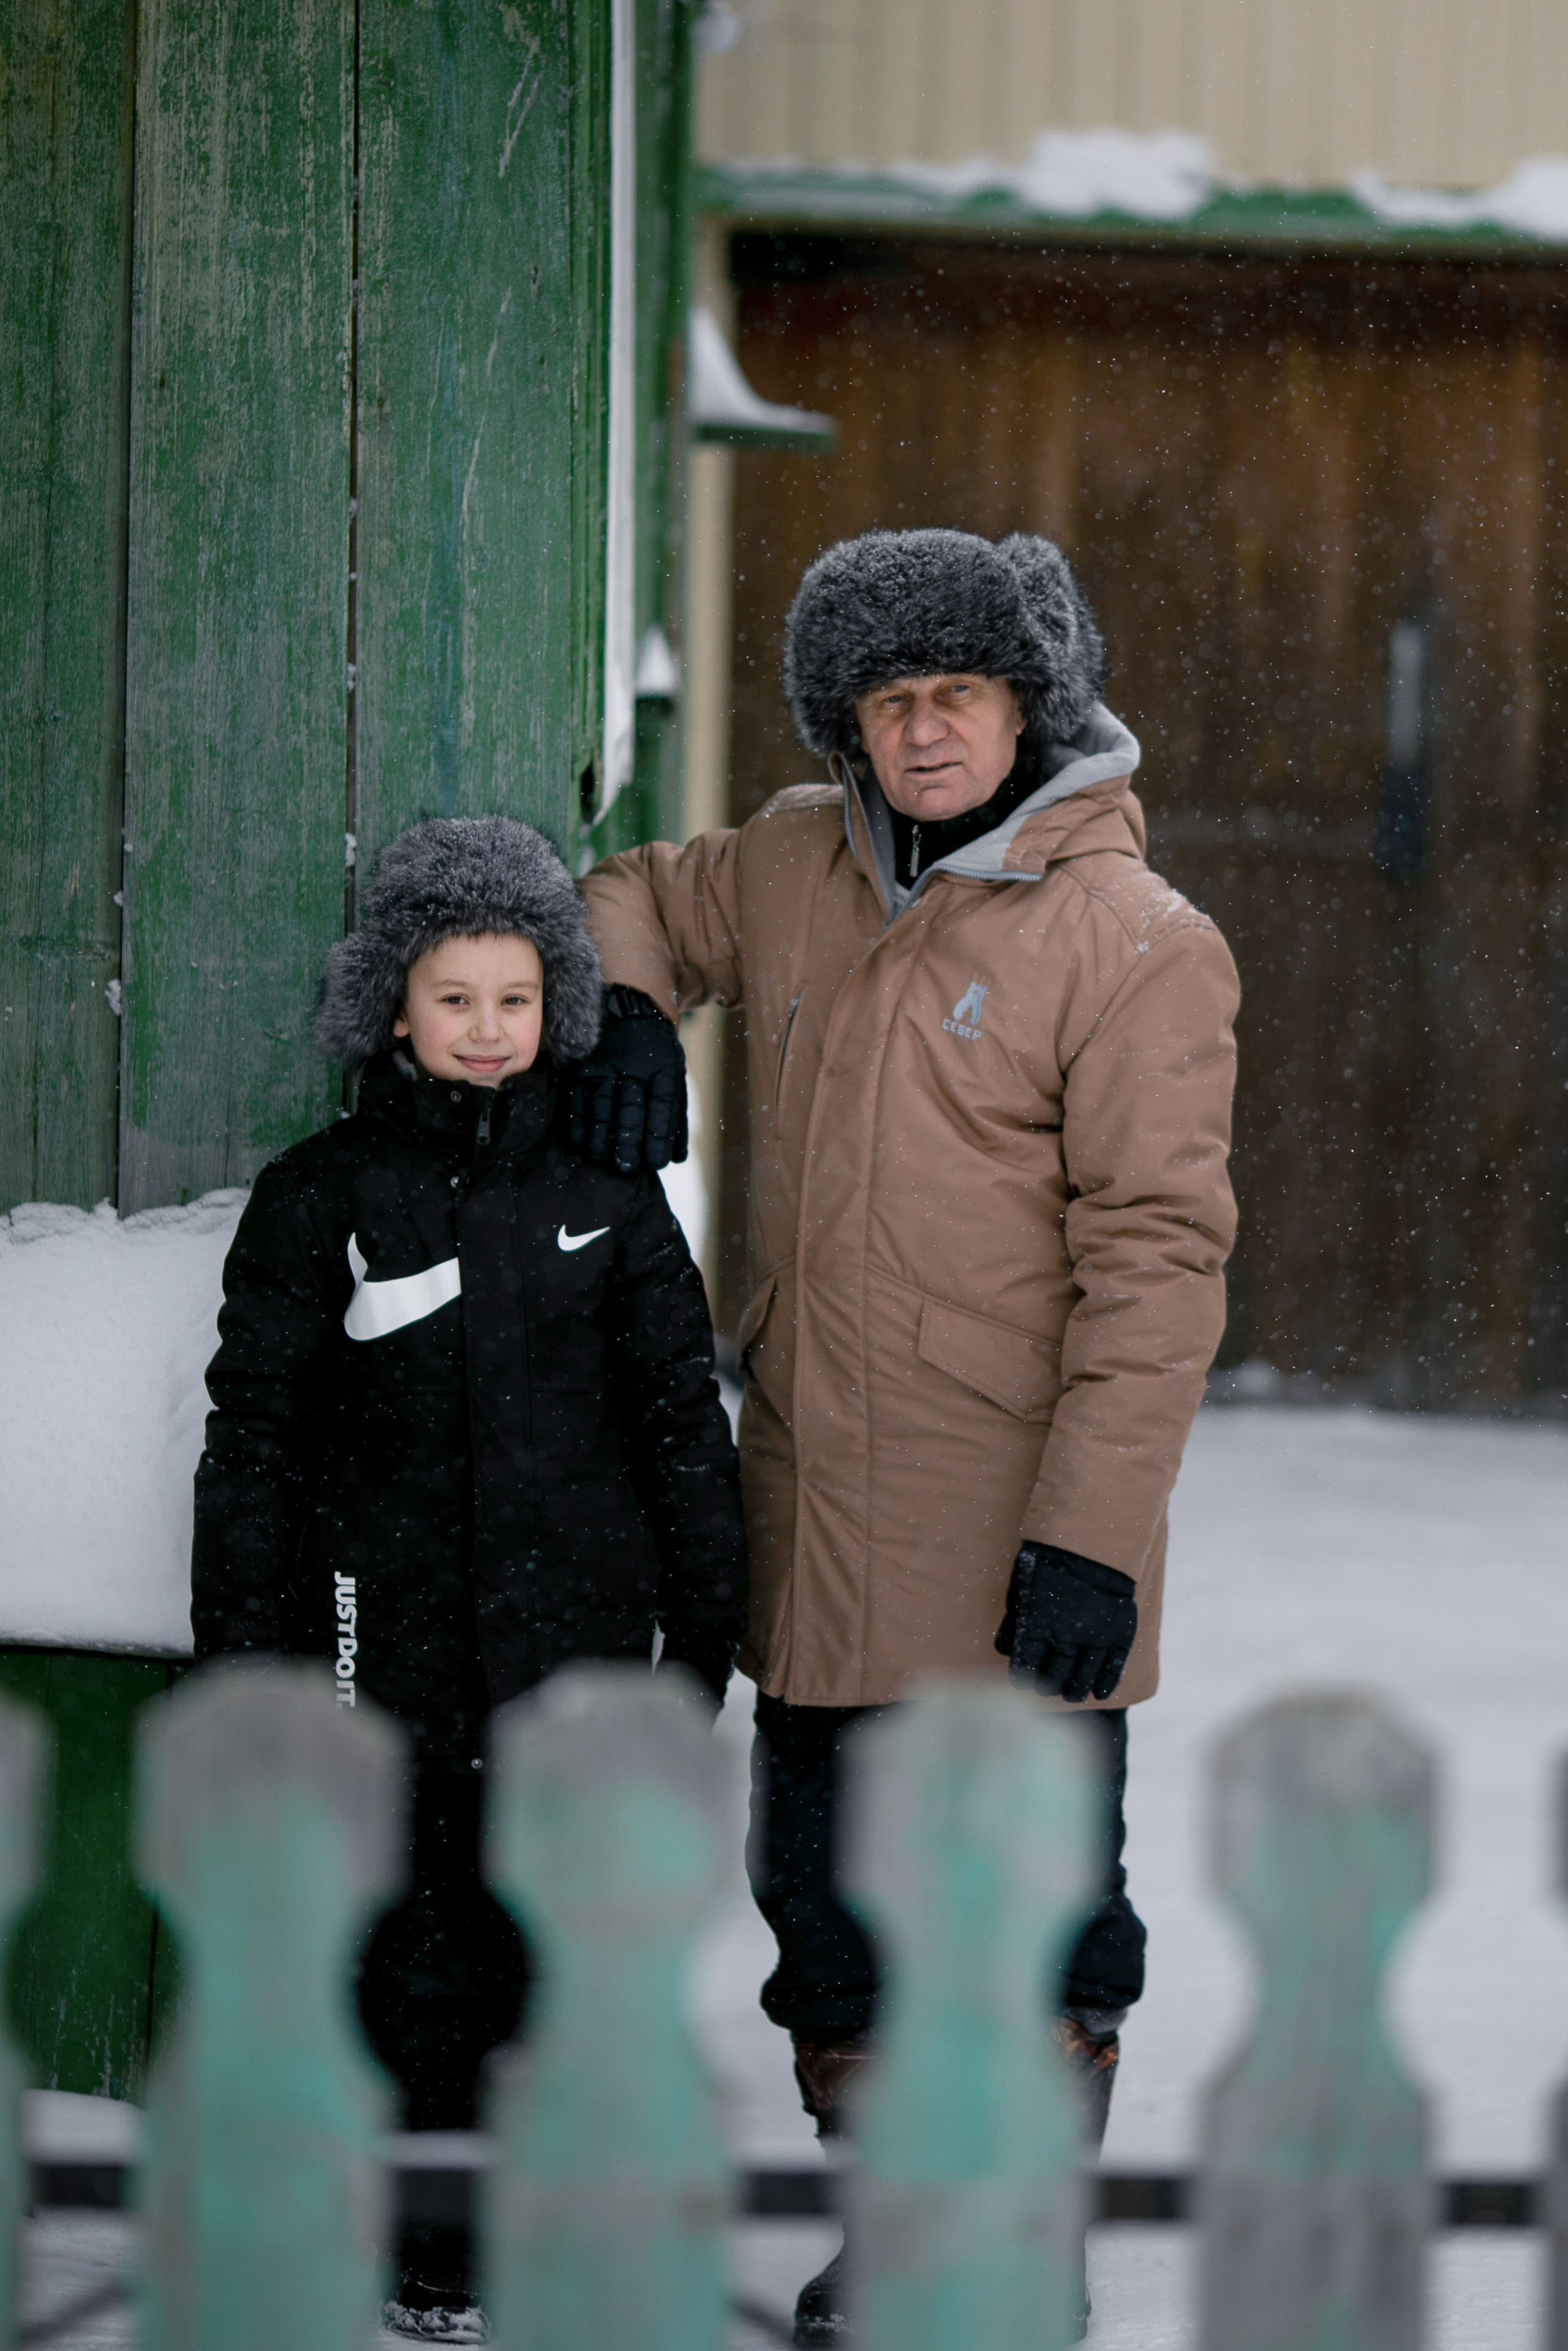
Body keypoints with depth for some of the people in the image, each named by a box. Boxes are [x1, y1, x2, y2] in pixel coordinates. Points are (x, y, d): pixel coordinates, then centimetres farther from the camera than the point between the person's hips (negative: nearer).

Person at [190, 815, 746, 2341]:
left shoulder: (605, 1195, 6)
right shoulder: (319, 1200, 0)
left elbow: (680, 1411, 11)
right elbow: (255, 1438, 3)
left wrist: (706, 1620, 9)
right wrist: (244, 1648, 0)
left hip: (578, 1639, 1)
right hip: (395, 1637, -1)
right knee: (419, 1952, 3)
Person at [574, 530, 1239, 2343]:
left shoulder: (1135, 944, -10)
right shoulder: (798, 866, 9)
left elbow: (1156, 1256, -14)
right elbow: (644, 896, 30)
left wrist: (1090, 1536, -19)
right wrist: (625, 1005, 6)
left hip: (1015, 1552, -6)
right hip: (814, 1521, 6)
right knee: (826, 1896, 14)